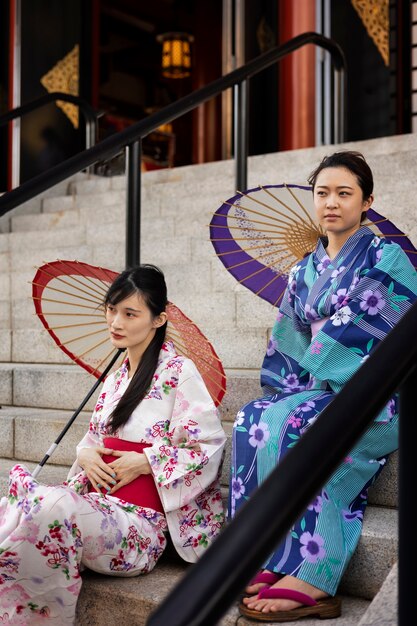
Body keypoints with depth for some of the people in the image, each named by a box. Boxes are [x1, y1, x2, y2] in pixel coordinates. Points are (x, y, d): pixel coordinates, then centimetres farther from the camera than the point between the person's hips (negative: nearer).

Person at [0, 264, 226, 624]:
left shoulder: (179, 372, -5)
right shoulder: (115, 379, 19)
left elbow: (209, 449, -7)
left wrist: (144, 462, -13)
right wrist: (86, 455, 3)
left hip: (141, 520, -6)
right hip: (99, 507, 7)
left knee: (51, 507, -34)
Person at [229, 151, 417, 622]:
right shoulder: (304, 272, 19)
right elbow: (287, 343, 15)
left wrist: (321, 383, -14)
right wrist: (286, 389, -2)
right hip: (315, 392, 6)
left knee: (289, 425, -34)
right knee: (251, 420, -26)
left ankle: (311, 579, -31)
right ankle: (270, 563, -28)